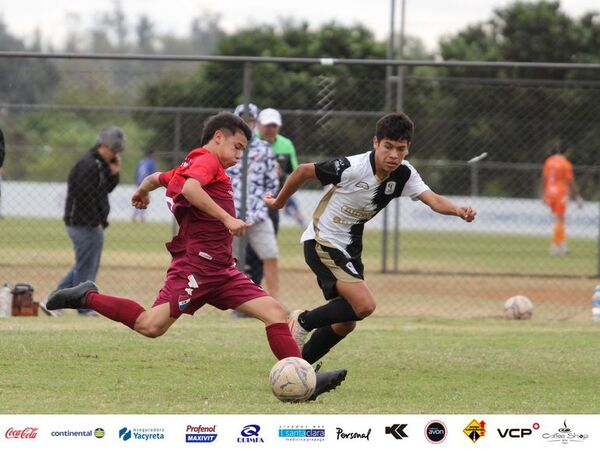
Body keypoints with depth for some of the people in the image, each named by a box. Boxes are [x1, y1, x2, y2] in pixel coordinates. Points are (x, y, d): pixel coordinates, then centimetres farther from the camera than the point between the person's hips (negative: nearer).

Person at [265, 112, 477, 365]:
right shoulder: (352, 168, -24)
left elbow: (433, 200, -19)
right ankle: (303, 321, -4)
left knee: (345, 323, 12)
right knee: (364, 305, -23)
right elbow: (303, 172, -12)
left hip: (350, 248, 8)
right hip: (322, 242, -8)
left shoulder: (403, 174, -7)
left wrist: (458, 211, -40)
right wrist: (278, 202, 2)